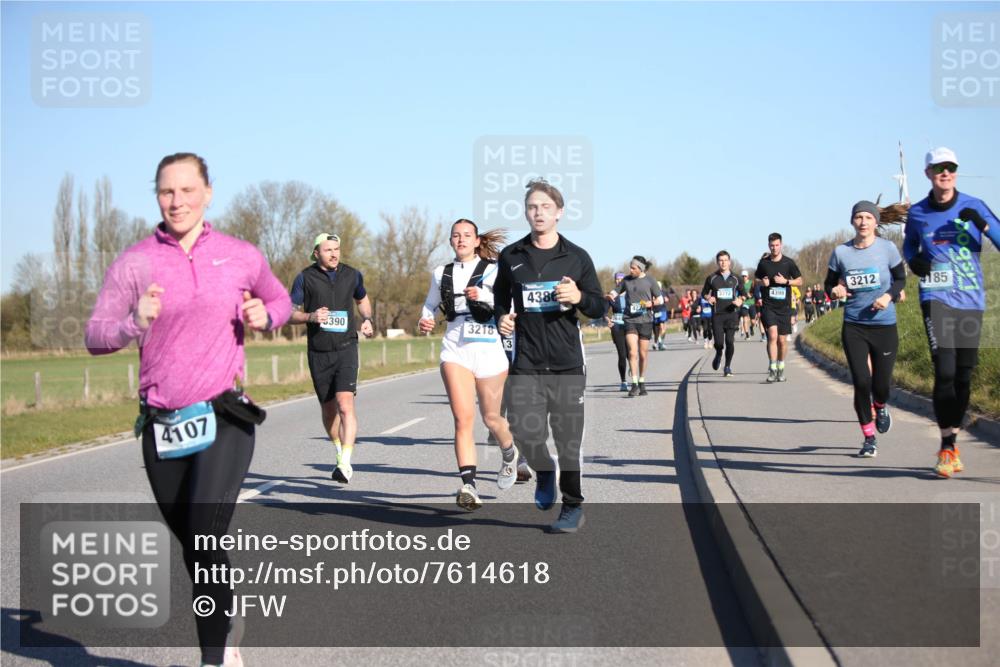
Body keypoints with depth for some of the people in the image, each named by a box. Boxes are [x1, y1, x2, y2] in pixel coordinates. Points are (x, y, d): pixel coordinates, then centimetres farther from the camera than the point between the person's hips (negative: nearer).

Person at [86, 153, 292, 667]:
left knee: (206, 538, -20)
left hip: (224, 418, -2)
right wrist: (135, 324, -22)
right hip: (161, 425, 2)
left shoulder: (241, 256, 3)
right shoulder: (133, 262, 0)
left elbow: (279, 299, 21)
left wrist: (264, 317, -2)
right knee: (193, 549, 14)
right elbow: (95, 336, -2)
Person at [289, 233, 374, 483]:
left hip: (346, 349, -1)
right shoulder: (305, 278, 0)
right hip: (318, 352, 1)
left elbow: (362, 299, 26)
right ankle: (340, 451, 36)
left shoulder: (352, 275, 6)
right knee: (328, 409, 11)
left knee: (345, 404, -18)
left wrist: (367, 320, 7)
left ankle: (345, 464, -22)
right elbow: (291, 314, 3)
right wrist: (310, 316, -17)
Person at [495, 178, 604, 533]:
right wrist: (502, 318, 1)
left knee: (568, 440, 3)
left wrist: (579, 298, -13)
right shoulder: (511, 257, 7)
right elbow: (501, 297, 22)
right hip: (526, 363, 1)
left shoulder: (577, 257, 3)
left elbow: (600, 306, 8)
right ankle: (544, 473, 21)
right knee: (524, 430, -13)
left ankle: (572, 508, 21)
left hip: (567, 364, -1)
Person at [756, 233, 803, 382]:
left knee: (782, 340, 6)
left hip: (784, 307, 1)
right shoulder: (763, 262, 4)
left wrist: (786, 281, -9)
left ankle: (781, 368, 24)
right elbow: (756, 278, 19)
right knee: (772, 335, -18)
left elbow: (799, 281, 8)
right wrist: (762, 282, -3)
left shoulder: (788, 263, 1)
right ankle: (772, 369, -17)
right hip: (768, 306, -1)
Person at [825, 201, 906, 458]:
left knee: (881, 383, 1)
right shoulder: (841, 252, -1)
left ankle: (880, 407, 41)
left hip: (884, 325, 0)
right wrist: (834, 291, -13)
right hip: (853, 326, 0)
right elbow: (829, 282, 10)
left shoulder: (887, 248, -3)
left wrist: (889, 296, -12)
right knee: (861, 382, -6)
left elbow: (900, 278, 7)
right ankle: (869, 439, 11)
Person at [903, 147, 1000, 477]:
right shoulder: (917, 212, 5)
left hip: (971, 300, 2)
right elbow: (909, 243, 23)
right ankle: (947, 447, -9)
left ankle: (952, 441, 21)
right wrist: (913, 259, 2)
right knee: (945, 371, -15)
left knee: (964, 374, 7)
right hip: (937, 298, -2)